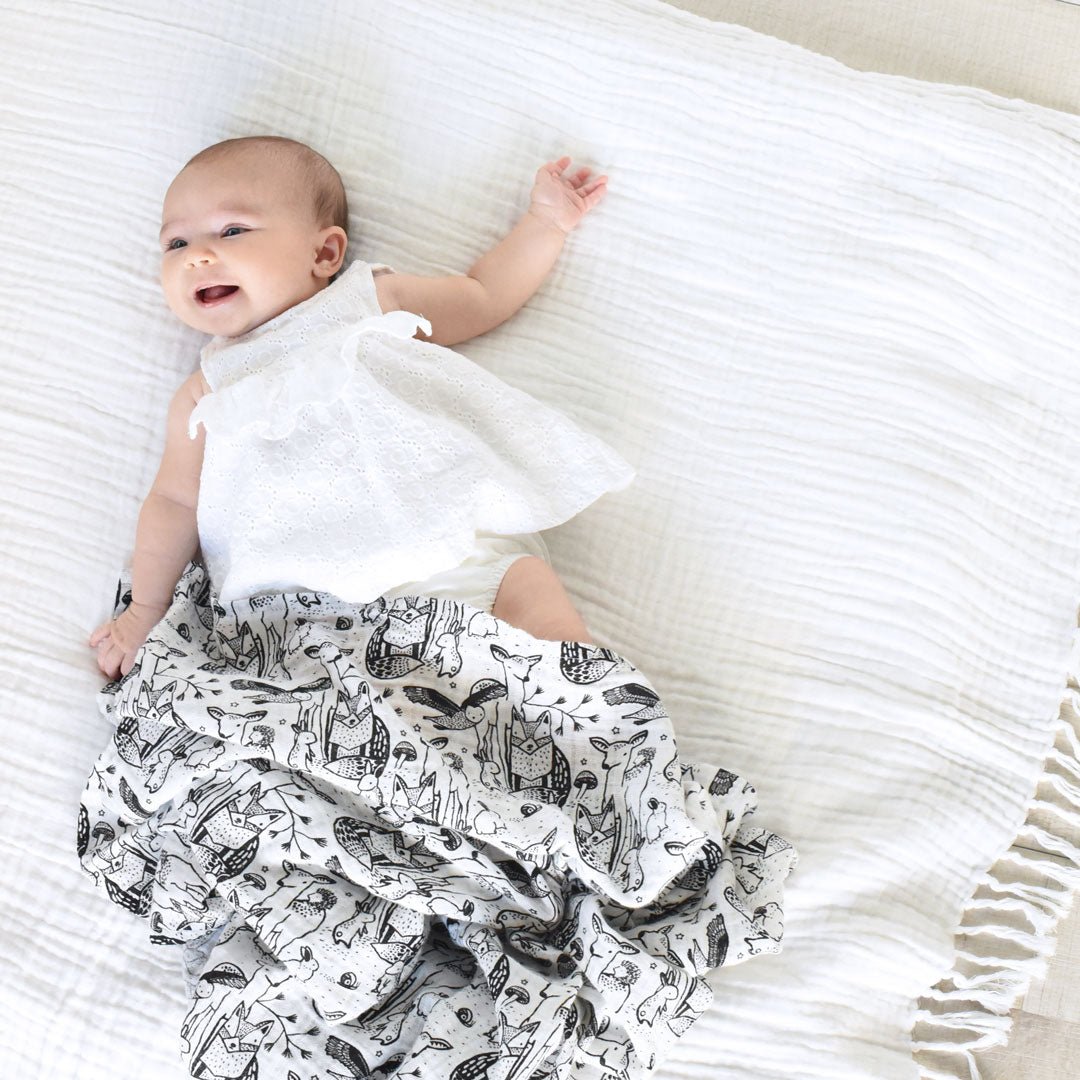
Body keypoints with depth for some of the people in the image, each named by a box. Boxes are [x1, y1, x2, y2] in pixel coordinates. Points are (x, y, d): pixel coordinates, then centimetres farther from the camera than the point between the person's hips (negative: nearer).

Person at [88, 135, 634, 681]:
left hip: (466, 539, 0)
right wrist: (146, 608, 15)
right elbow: (175, 498, 23)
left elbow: (482, 295, 31)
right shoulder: (205, 395, 24)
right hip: (320, 590, 0)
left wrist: (545, 220, 30)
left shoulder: (372, 300, 21)